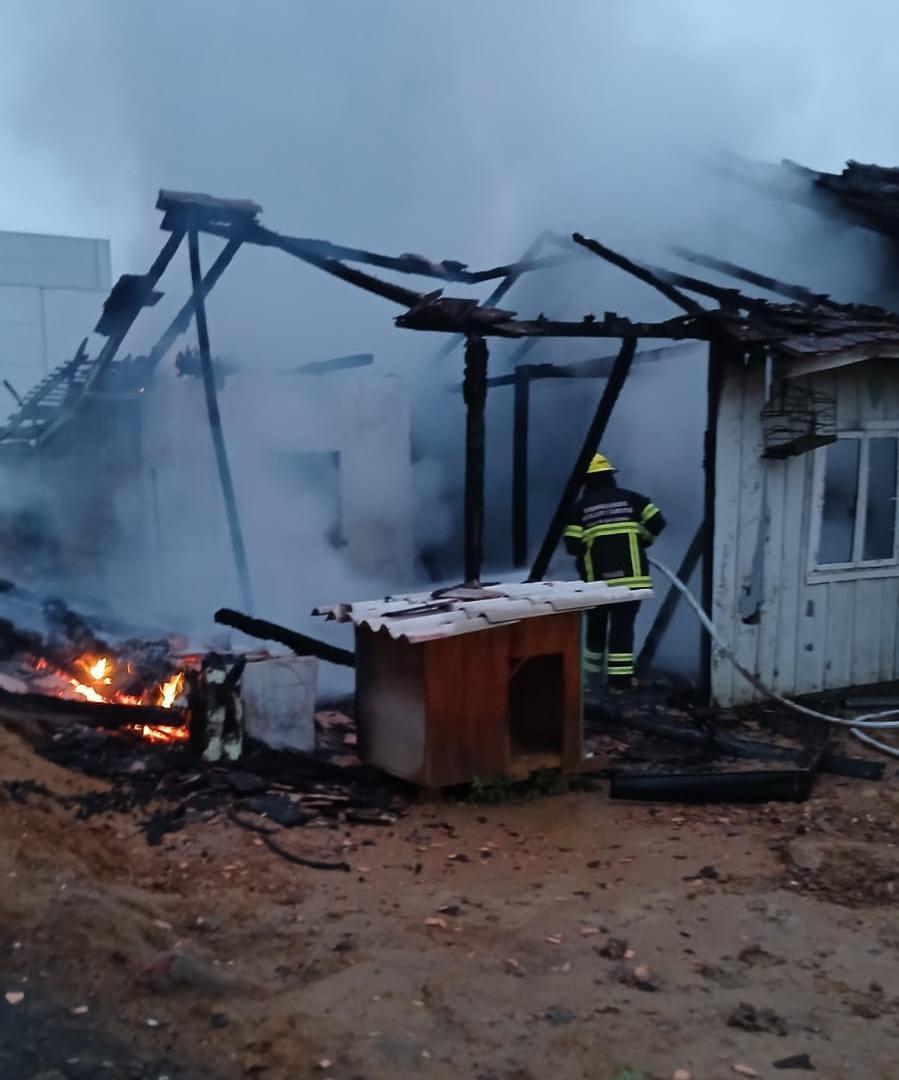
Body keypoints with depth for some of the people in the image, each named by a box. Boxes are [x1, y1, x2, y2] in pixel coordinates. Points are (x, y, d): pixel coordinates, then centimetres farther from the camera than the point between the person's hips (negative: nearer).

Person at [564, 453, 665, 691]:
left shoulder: (581, 506, 1)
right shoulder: (630, 498, 4)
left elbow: (572, 546, -4)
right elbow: (657, 521, -2)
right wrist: (641, 542, 15)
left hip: (597, 579, 1)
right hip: (630, 577, 0)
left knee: (596, 628, 17)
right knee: (623, 628, 1)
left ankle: (593, 681, 27)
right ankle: (620, 681, -4)